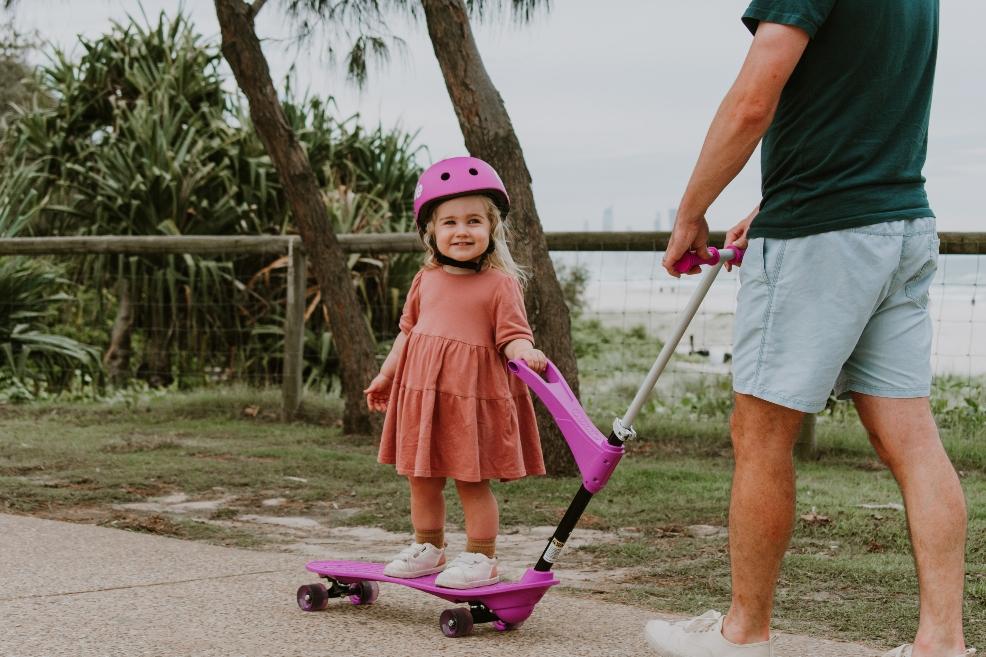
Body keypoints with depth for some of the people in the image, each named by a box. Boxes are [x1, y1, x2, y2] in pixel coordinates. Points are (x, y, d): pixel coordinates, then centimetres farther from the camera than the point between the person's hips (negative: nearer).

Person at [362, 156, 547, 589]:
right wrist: (386, 375, 21)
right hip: (420, 391, 6)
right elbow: (408, 331, 20)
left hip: (473, 394, -5)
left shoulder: (500, 284, -6)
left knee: (472, 482, 0)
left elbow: (512, 336, -10)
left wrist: (527, 355, -31)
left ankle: (481, 559, 11)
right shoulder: (426, 280, 10)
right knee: (421, 478, 13)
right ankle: (427, 549, 29)